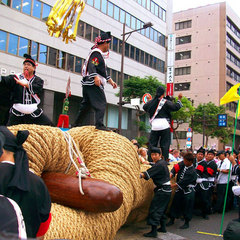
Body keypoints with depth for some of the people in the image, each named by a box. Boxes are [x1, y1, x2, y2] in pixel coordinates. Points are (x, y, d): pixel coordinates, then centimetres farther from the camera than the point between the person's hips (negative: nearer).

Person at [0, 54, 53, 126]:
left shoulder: (38, 80, 4)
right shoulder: (15, 78, 4)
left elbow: (37, 89, -17)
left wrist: (25, 84, -34)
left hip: (34, 112, 1)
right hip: (17, 112, 0)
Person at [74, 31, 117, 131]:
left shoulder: (99, 54, 25)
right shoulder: (96, 53, -8)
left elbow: (103, 71, 32)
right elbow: (91, 66, -23)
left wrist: (110, 81, 33)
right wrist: (95, 77, -36)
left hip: (88, 84, 11)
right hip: (93, 84, -11)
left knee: (86, 104, 14)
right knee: (101, 103, -13)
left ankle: (77, 124, 20)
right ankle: (99, 124, -19)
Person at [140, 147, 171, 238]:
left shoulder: (159, 165, -18)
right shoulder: (163, 162, 10)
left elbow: (146, 175, -23)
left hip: (162, 190, -10)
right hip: (166, 189, 10)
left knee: (154, 209, -7)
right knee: (161, 209, 20)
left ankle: (153, 231, -5)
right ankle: (163, 227, 30)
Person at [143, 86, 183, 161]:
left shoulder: (151, 102, 8)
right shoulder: (166, 102, -5)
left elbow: (145, 107, 25)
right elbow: (176, 107, -6)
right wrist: (179, 99, 7)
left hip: (154, 126, 4)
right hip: (164, 125, -3)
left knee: (152, 143, 9)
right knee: (165, 144, 2)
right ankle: (165, 160, 1)